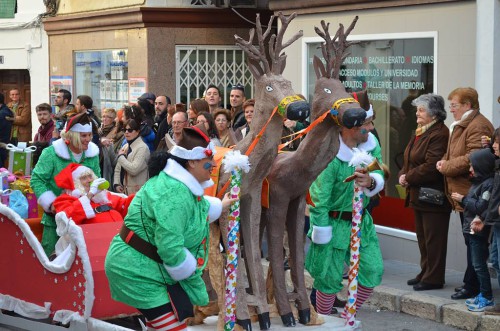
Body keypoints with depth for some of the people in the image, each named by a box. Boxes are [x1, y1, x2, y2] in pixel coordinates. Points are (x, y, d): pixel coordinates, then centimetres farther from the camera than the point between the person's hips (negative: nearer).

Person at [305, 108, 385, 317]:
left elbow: (380, 175, -5)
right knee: (330, 279, 3)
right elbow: (319, 200, -19)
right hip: (334, 223, -6)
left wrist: (371, 181, -31)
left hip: (361, 220, 6)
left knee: (373, 271, 6)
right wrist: (322, 238, -14)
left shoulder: (371, 144, -3)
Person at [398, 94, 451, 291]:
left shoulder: (439, 134, -18)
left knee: (433, 239, -3)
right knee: (422, 237, 16)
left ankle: (433, 278, 4)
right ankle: (426, 273, 26)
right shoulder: (420, 132, 15)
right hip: (419, 194, 10)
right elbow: (411, 159, 19)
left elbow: (431, 166, -25)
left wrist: (409, 177, -16)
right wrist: (403, 174, 0)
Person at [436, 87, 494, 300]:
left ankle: (472, 287, 0)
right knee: (472, 242, 15)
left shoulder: (478, 126, -15)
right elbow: (455, 155, 26)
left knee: (474, 243, -5)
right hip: (464, 195, 11)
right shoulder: (460, 126, 20)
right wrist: (444, 162, 3)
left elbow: (473, 159, -25)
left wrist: (446, 166, -13)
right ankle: (471, 283, 22)